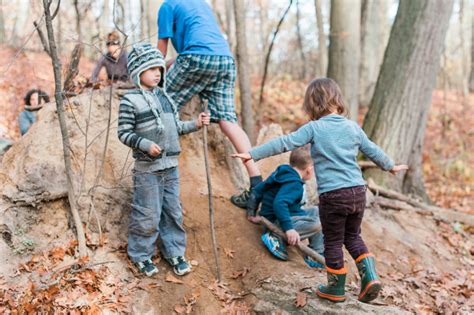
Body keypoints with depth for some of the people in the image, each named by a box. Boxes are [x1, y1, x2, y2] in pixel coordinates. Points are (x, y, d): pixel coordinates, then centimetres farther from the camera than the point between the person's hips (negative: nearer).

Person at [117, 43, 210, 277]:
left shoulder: (164, 96, 12)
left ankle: (174, 252, 26)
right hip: (147, 168, -6)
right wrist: (145, 144, -24)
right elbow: (124, 133, -11)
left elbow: (176, 127, 18)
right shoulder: (130, 100, -9)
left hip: (171, 166, 6)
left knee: (173, 211, 12)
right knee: (148, 214, 1)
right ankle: (140, 255, 19)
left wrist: (196, 124, 3)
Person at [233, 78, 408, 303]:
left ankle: (336, 289, 22)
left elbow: (284, 143, -10)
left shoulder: (314, 128, -4)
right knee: (353, 236, 23)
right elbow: (372, 151, 22)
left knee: (333, 242, 10)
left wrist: (253, 154, -6)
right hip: (358, 191, 5)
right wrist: (390, 166, 39)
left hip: (332, 194, -5)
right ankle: (370, 276, 9)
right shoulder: (353, 127, 10)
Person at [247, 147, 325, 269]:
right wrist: (288, 228, -40)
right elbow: (279, 203, -36)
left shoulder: (280, 173, 9)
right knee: (316, 223, -27)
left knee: (317, 211, 17)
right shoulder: (294, 184, -20)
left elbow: (257, 190, 12)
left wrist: (251, 212, 17)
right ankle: (277, 238, -18)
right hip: (277, 222, -11)